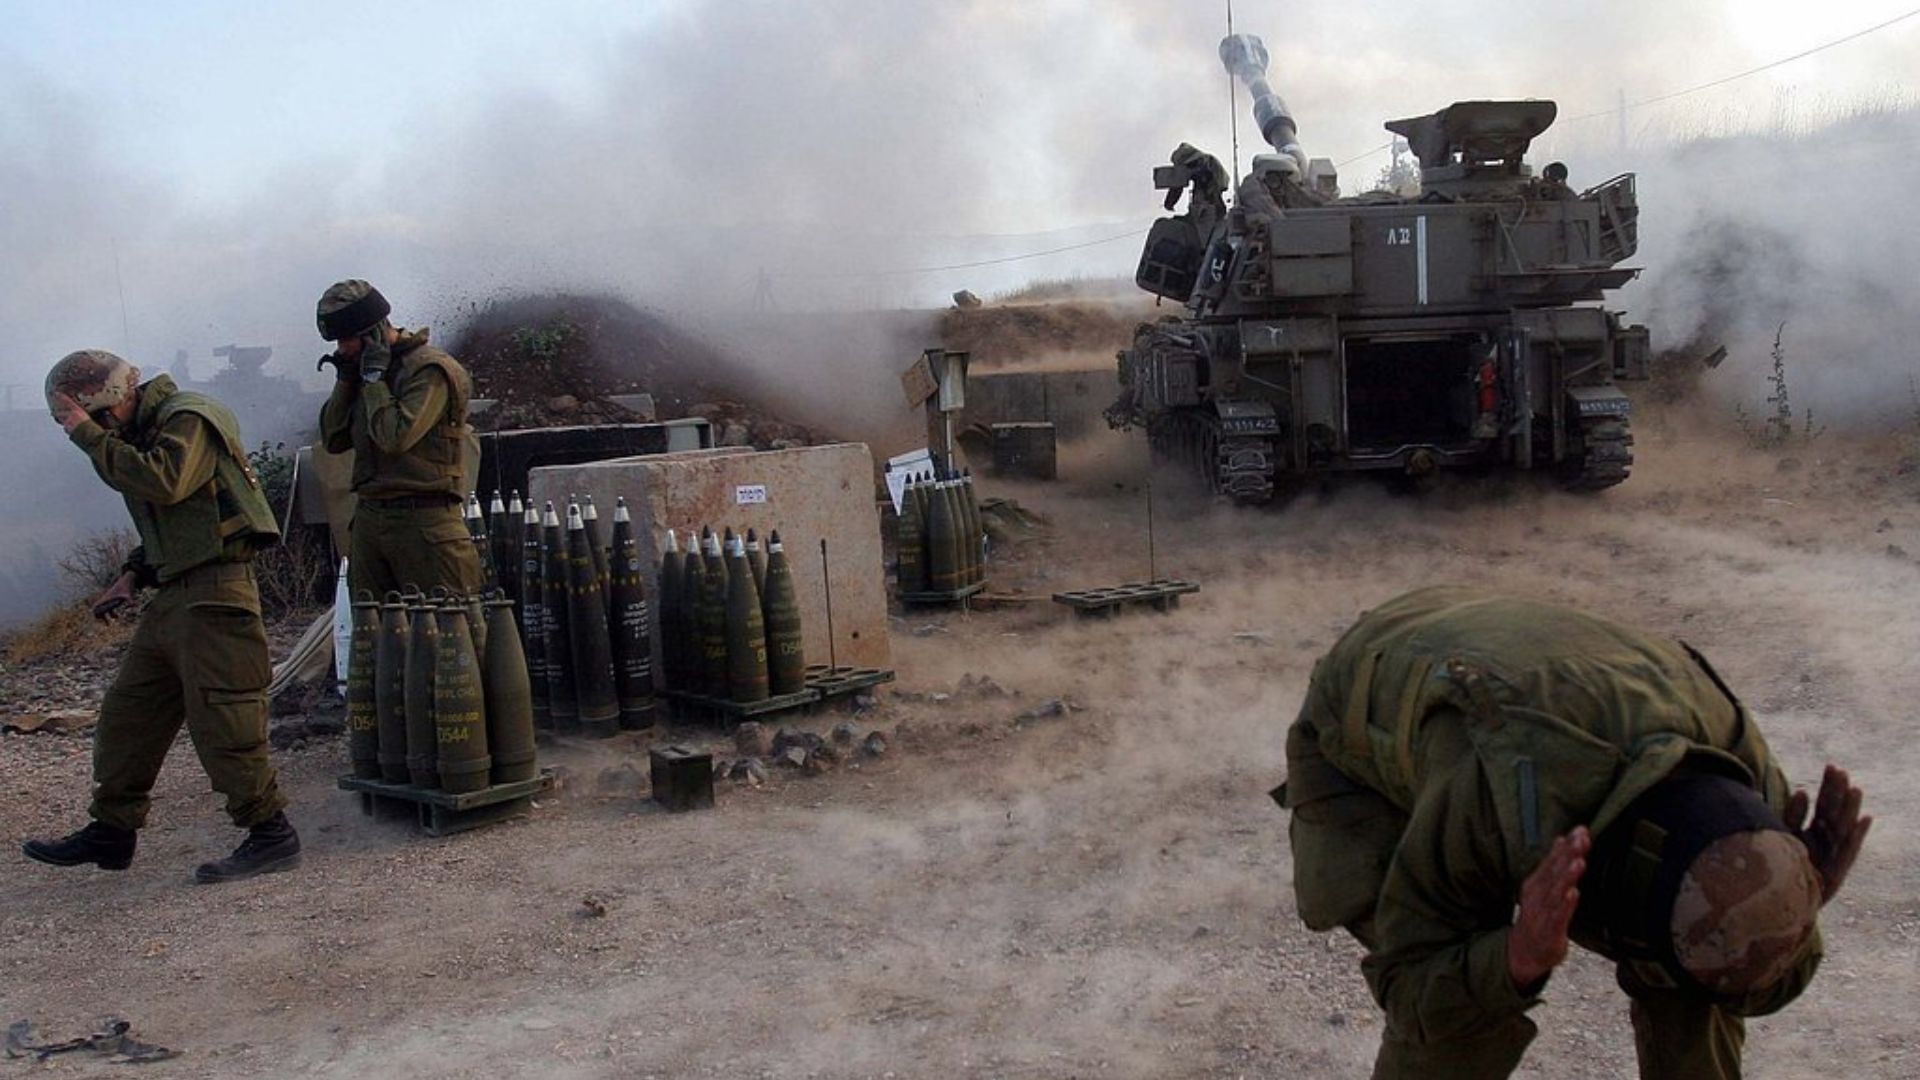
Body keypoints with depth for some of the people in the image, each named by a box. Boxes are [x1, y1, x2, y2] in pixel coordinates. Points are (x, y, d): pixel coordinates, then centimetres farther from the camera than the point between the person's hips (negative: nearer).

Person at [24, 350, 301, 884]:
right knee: (126, 715, 14)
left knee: (221, 722, -10)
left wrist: (90, 435, -18)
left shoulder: (189, 419, -8)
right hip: (174, 597, 10)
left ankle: (271, 836, -3)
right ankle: (111, 832, 25)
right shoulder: (144, 432, 21)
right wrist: (133, 576, 17)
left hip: (215, 595, -10)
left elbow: (163, 483, -27)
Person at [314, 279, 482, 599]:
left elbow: (396, 437, -21)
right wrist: (345, 379, 3)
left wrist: (374, 377, -11)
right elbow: (334, 440, 13)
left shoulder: (430, 370, -11)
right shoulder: (364, 371, 15)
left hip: (422, 521, -8)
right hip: (369, 518, 8)